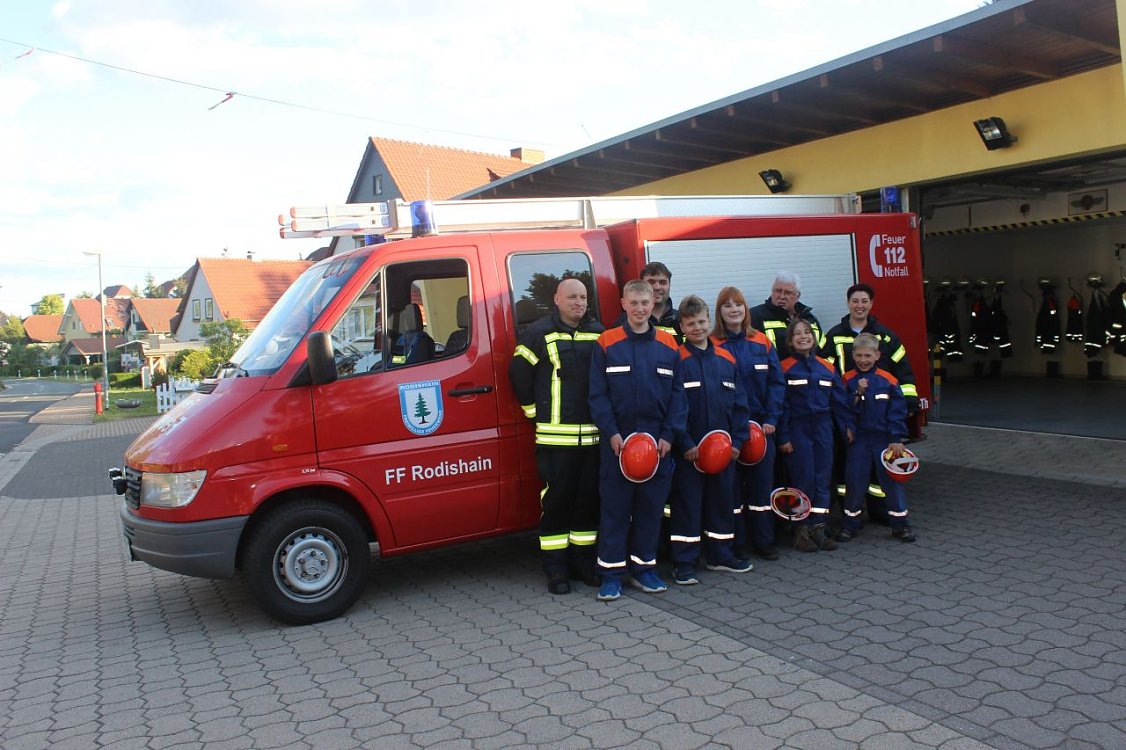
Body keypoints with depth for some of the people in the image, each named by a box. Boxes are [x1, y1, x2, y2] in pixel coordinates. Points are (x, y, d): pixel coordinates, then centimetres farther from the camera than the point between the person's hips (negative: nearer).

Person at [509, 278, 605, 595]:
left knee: (589, 498, 10)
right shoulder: (539, 333, -2)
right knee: (556, 500, 1)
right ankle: (555, 568, 11)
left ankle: (583, 560, 24)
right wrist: (535, 411, -1)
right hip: (555, 436, -4)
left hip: (592, 435, 4)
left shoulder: (599, 333, 11)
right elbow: (519, 373, 0)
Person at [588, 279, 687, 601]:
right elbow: (597, 394, -3)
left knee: (651, 505, 10)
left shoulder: (669, 346, 6)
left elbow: (677, 394, 6)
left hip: (657, 440, 3)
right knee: (614, 507, 3)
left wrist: (668, 435, -4)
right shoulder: (606, 344, -1)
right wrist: (611, 432, -12)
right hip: (617, 439, -2)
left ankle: (644, 568, 23)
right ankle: (611, 572, 12)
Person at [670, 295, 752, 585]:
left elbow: (739, 403, 9)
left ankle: (720, 555, 29)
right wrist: (685, 444, -15)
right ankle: (684, 563, 11)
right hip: (690, 449, -5)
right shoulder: (677, 360, -7)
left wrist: (737, 440, 0)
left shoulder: (727, 359, 7)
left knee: (722, 501, 14)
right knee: (687, 504, 1)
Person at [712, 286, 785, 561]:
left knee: (762, 482, 7)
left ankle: (763, 541, 19)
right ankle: (735, 544, 13)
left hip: (761, 425, 3)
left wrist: (771, 419, -5)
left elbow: (776, 382, 4)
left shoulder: (762, 342, 6)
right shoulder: (712, 345, -3)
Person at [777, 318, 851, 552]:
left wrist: (847, 426, 6)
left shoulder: (827, 368, 8)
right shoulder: (785, 368, -4)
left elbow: (839, 401, 11)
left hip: (823, 428, 4)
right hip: (798, 430, -4)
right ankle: (802, 530, 9)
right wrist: (783, 437, -10)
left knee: (823, 478, 6)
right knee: (803, 479, -2)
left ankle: (819, 528, 15)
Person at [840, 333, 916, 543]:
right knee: (855, 481, 4)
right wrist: (857, 394, -22)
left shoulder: (888, 380, -2)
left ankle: (900, 524, 16)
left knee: (892, 479, 4)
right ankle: (850, 524, 17)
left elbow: (897, 411, -3)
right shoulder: (848, 380, -1)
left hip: (885, 439, 0)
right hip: (858, 439, 0)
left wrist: (897, 439, -8)